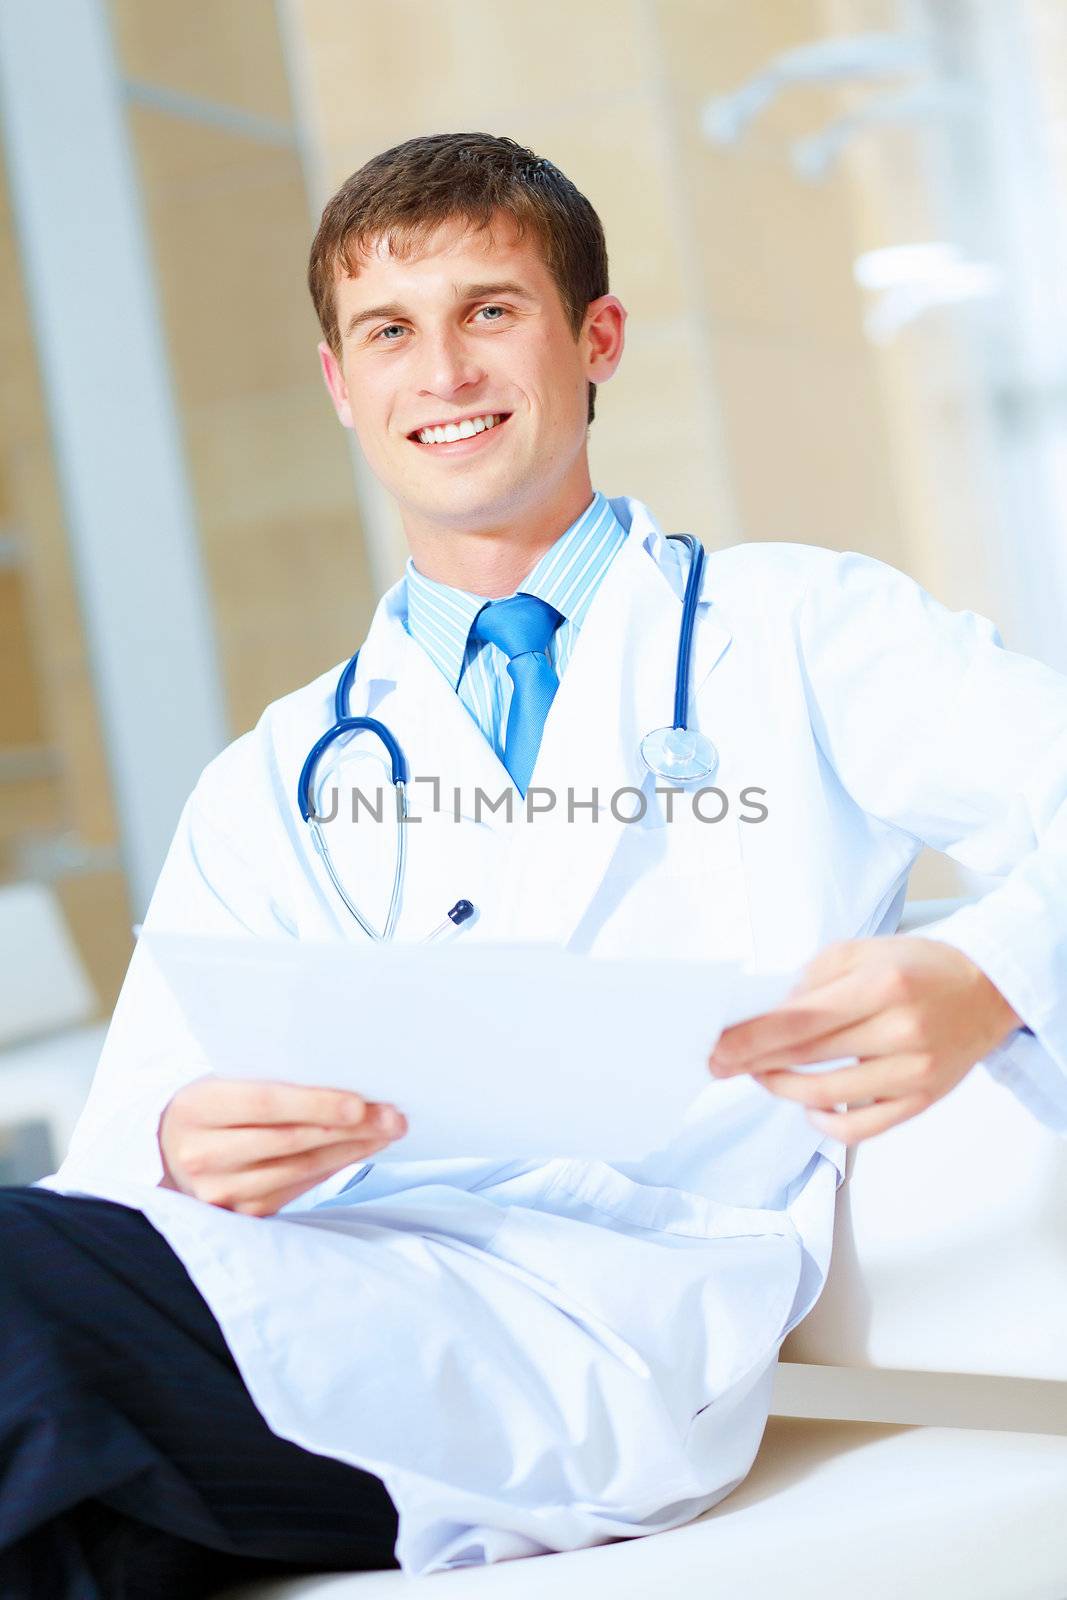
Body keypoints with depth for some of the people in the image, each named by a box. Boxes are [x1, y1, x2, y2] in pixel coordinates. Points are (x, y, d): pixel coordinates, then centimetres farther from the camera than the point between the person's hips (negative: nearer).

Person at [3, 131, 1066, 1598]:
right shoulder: (270, 789, 25)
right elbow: (118, 1168, 15)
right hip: (323, 1272, 4)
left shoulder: (797, 637, 16)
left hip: (630, 1309, -3)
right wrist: (189, 1156, -10)